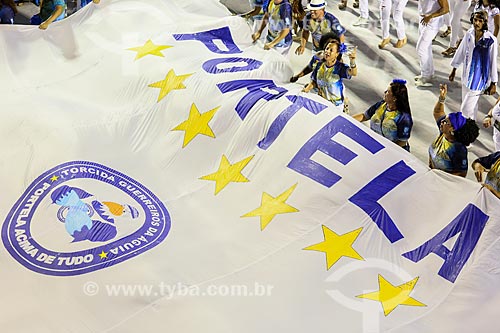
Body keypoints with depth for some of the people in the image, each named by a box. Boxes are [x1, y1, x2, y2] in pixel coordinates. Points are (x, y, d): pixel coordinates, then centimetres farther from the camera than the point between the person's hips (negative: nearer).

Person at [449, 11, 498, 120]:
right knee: (471, 105, 21)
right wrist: (454, 69, 17)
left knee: (466, 108, -5)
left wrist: (493, 83, -6)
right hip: (467, 75, 5)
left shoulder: (491, 40, -19)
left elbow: (493, 62, -11)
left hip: (479, 78, -5)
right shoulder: (469, 34, -5)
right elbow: (461, 51, 9)